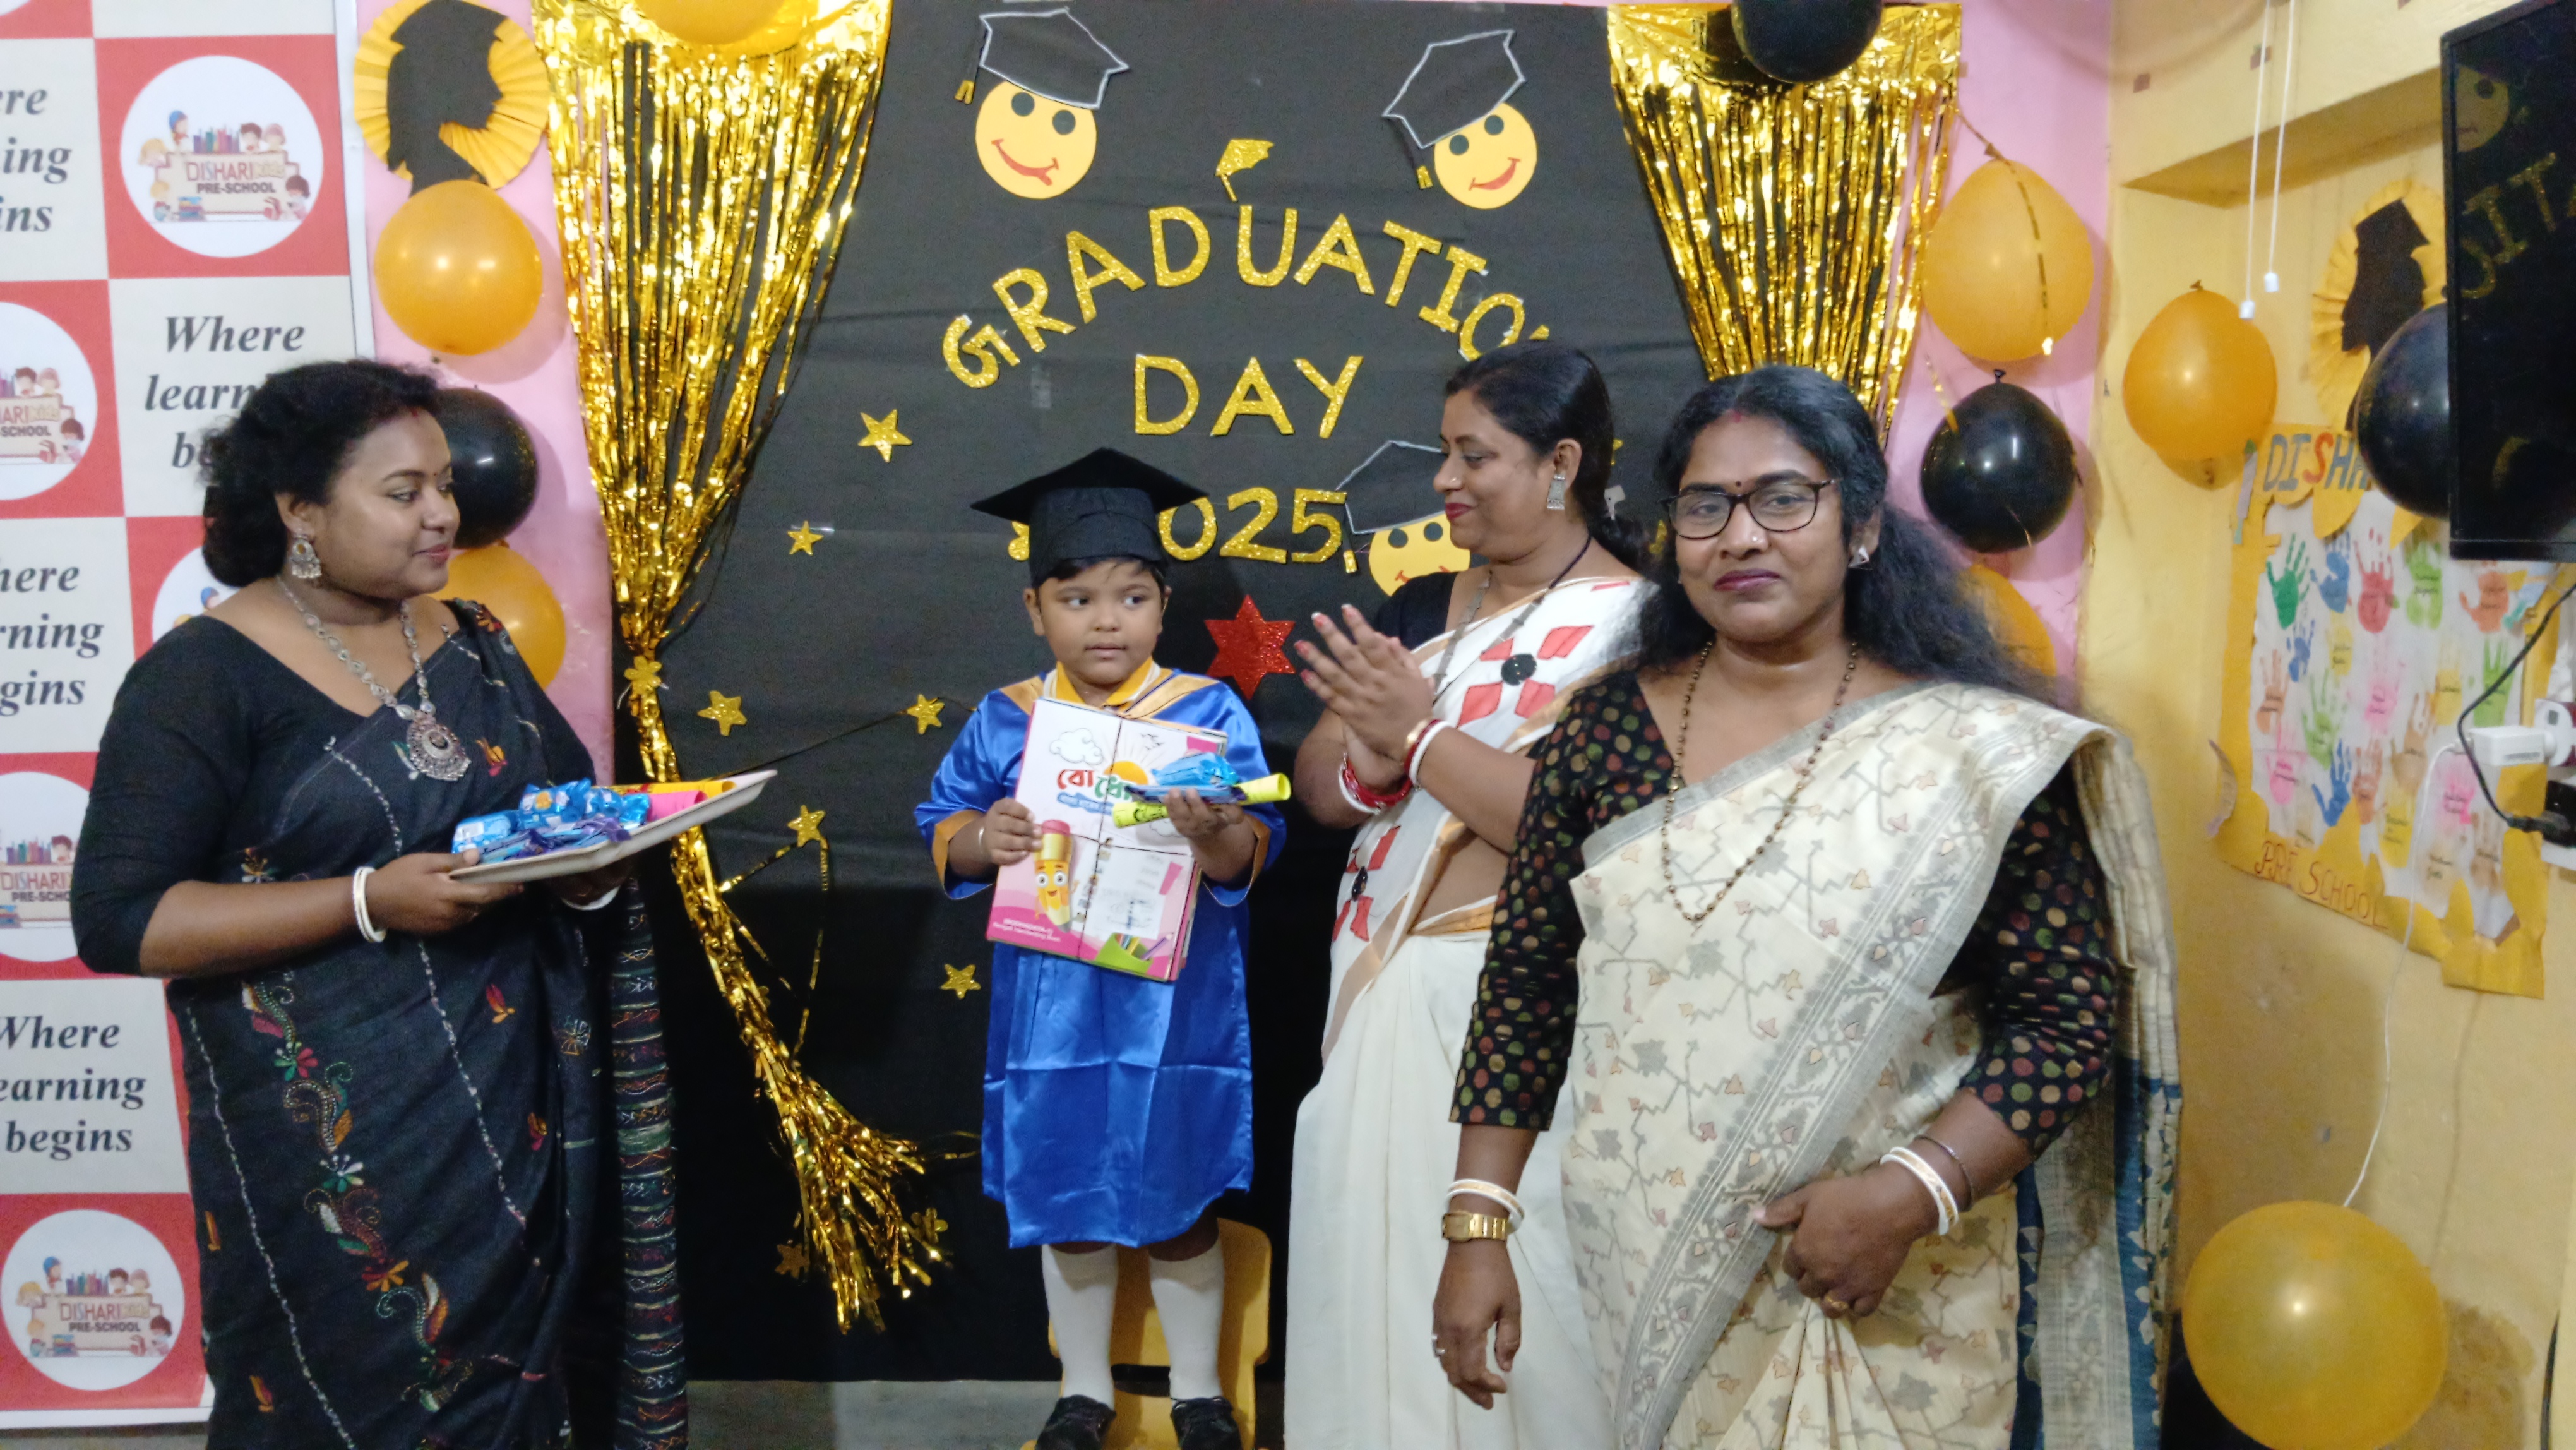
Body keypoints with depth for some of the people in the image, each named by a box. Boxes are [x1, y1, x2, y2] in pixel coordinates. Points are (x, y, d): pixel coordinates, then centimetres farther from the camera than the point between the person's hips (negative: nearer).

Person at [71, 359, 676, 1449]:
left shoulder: (469, 645, 7)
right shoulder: (205, 676, -10)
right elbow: (120, 918, -14)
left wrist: (591, 857, -7)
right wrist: (369, 903, -23)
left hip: (518, 1106, 5)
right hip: (337, 1135, -5)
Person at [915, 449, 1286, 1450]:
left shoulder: (1210, 713, -5)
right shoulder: (1004, 721, 1)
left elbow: (1255, 848, -11)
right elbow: (940, 828, 3)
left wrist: (1214, 834, -34)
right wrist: (981, 839, -19)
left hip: (1173, 1008, -2)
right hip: (1052, 1007, 2)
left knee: (1176, 1204, 10)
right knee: (1065, 1204, 14)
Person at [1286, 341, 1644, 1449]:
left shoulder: (1631, 626, -9)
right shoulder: (1423, 608, 11)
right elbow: (1321, 787, 9)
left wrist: (1417, 734, -17)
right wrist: (1374, 749, -13)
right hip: (1379, 982, 6)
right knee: (1371, 1263, 14)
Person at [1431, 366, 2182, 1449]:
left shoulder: (1979, 754, -10)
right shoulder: (1604, 729, -2)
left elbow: (2070, 1017, -7)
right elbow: (1525, 983, 1)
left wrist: (1913, 1191, -20)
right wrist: (1477, 1226, -1)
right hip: (1641, 1271, 3)